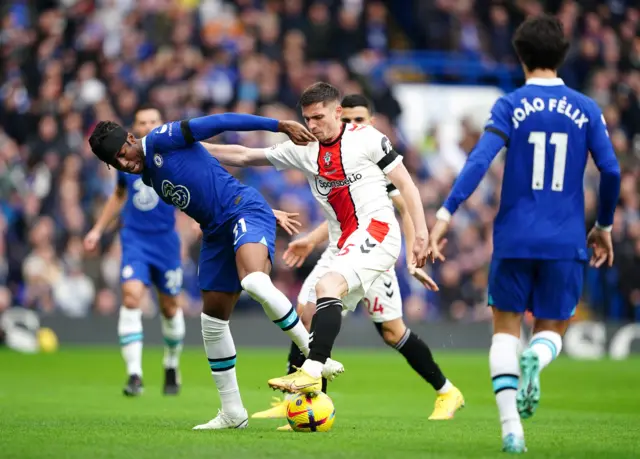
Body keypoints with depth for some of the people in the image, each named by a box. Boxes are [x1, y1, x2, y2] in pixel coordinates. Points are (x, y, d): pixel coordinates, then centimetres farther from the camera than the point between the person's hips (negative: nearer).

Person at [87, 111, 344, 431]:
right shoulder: (148, 178, 17)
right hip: (217, 232, 9)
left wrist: (280, 126, -18)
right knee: (213, 319, 8)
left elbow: (219, 122, -12)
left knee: (254, 282, -36)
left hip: (244, 209, -9)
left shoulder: (160, 140, -8)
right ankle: (232, 413, 17)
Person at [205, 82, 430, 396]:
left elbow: (405, 184, 0)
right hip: (344, 244, 7)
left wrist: (421, 233, -7)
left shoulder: (366, 138, -1)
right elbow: (244, 156, 17)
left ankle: (311, 373, -37)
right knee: (312, 312, 1)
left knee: (327, 285, -27)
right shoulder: (303, 150, 13)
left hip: (377, 229, -7)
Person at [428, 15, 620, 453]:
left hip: (515, 238, -1)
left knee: (506, 329, 12)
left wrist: (446, 213, -17)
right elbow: (611, 171, 0)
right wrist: (604, 227, 15)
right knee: (552, 330, 16)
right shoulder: (586, 110, 4)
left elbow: (480, 161, -14)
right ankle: (535, 360, -22)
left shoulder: (510, 106, -2)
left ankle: (511, 426, -6)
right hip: (566, 242, 1)